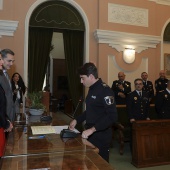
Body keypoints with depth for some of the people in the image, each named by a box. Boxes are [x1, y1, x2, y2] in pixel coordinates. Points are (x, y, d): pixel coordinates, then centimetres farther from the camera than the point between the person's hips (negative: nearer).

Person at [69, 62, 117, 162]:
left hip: (101, 137, -8)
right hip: (91, 135, 8)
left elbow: (112, 116, -24)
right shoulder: (92, 89, 11)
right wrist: (77, 120, 12)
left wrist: (92, 129, -26)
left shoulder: (105, 91, -18)